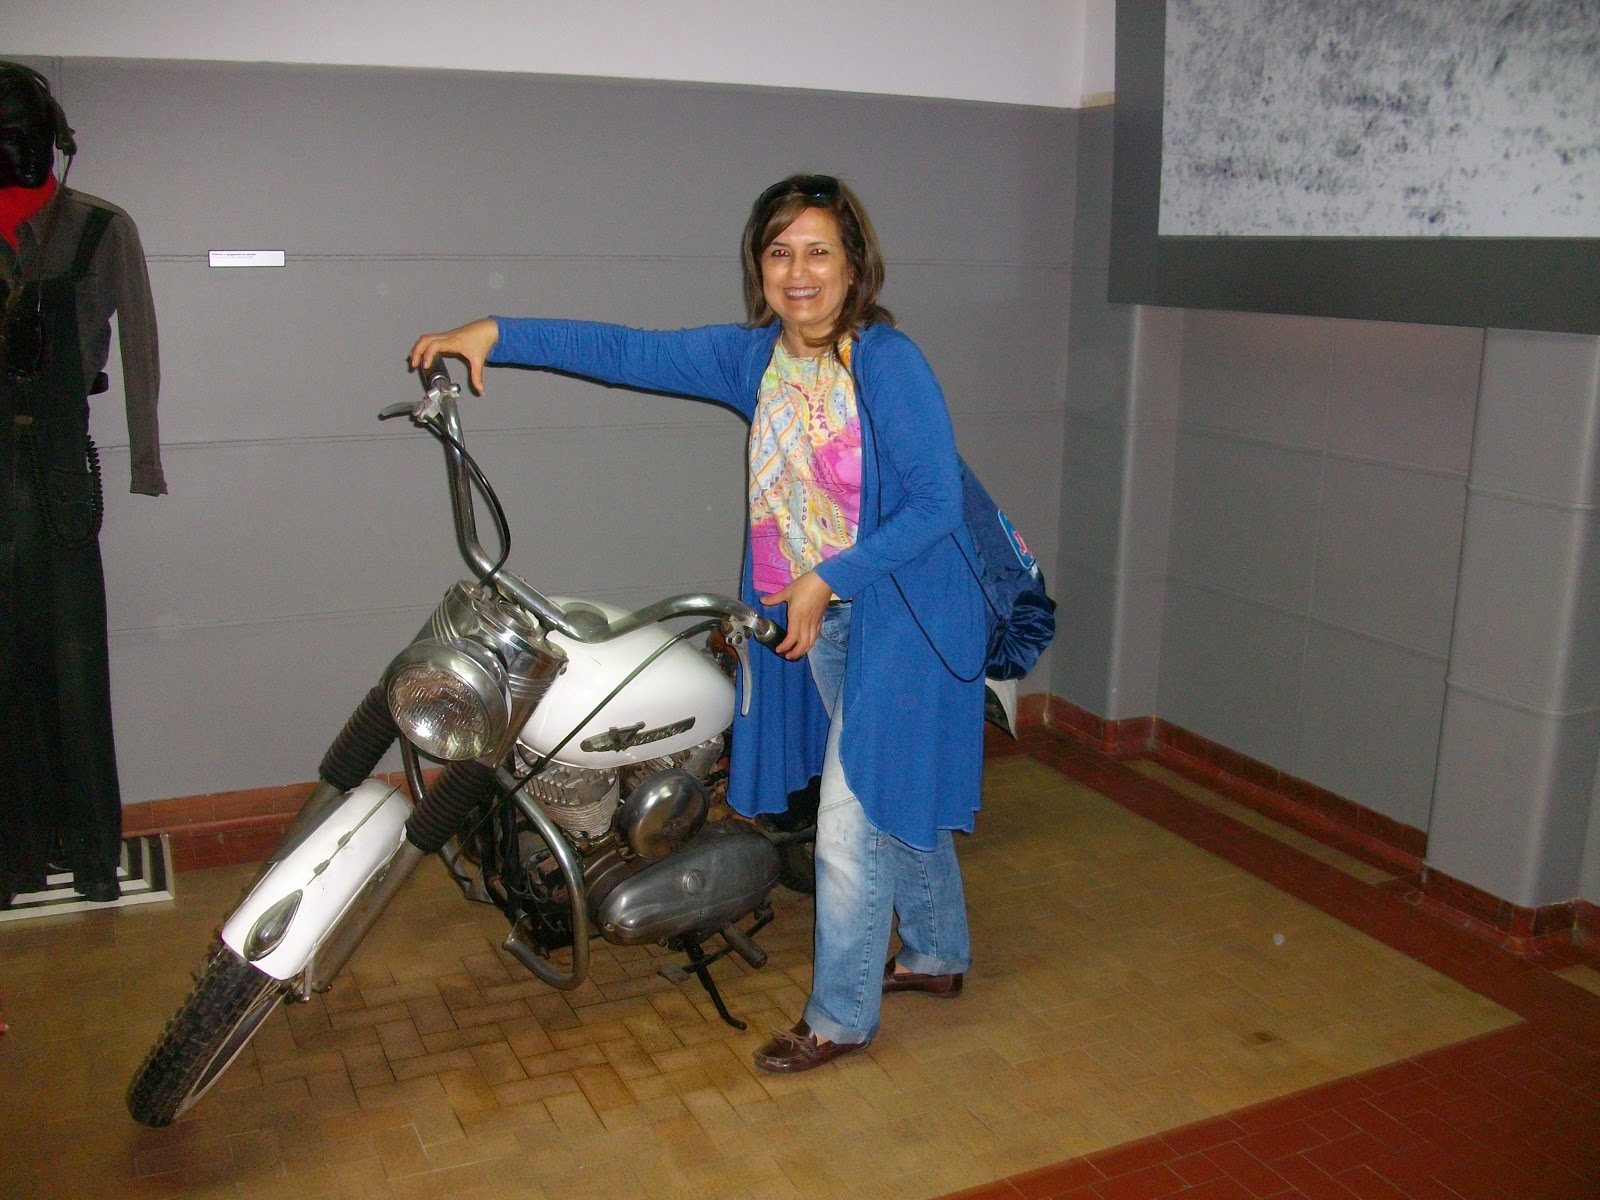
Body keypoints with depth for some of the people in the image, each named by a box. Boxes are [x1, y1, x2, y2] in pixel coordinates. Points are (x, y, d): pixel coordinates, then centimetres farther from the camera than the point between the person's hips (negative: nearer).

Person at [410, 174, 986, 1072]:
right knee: (901, 792, 22)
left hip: (901, 613, -7)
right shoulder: (754, 356, 2)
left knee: (854, 825, -2)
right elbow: (631, 352, 1)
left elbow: (936, 503, -19)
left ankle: (841, 1017, 16)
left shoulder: (889, 362, -18)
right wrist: (498, 334, -6)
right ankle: (938, 955, 42)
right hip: (818, 612, 7)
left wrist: (829, 578, -22)